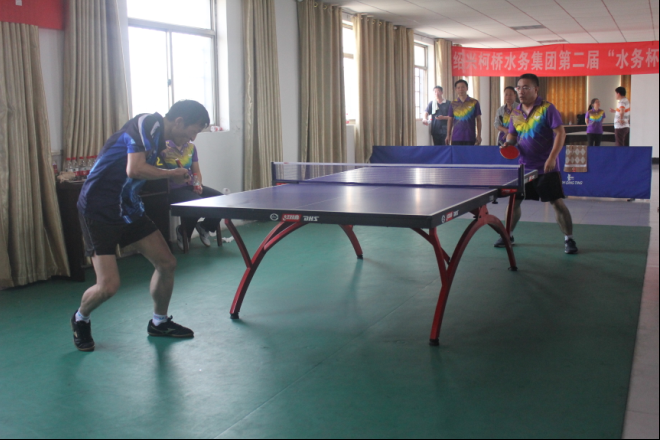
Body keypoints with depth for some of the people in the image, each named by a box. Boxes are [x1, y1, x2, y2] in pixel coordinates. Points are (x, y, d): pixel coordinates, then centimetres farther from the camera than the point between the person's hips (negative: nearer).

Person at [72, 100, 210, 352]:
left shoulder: (159, 136, 10)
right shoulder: (146, 124, -19)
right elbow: (134, 170, -31)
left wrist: (179, 179, 1)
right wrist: (171, 174, -16)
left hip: (129, 209, 9)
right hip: (100, 211, -9)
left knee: (167, 264, 8)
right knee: (108, 285, -12)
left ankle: (159, 322, 30)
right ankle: (80, 320, 21)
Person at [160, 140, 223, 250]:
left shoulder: (191, 147, 12)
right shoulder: (164, 148, -8)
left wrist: (198, 184, 0)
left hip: (190, 186, 7)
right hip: (174, 189, -7)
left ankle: (204, 227, 14)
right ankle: (183, 233, -3)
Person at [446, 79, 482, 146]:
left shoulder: (474, 102, 2)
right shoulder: (453, 104, 7)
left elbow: (478, 120, 5)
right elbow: (450, 120, 11)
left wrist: (479, 135, 0)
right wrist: (448, 135, 5)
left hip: (470, 138, -1)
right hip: (456, 138, 1)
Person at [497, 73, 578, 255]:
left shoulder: (547, 108, -10)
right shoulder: (515, 112, 6)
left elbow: (560, 133, -14)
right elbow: (512, 134, 19)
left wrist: (552, 157, -23)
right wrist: (508, 143, -5)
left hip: (546, 168, -5)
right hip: (524, 167, 5)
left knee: (558, 203, -5)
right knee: (513, 200, 8)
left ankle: (569, 239, 9)